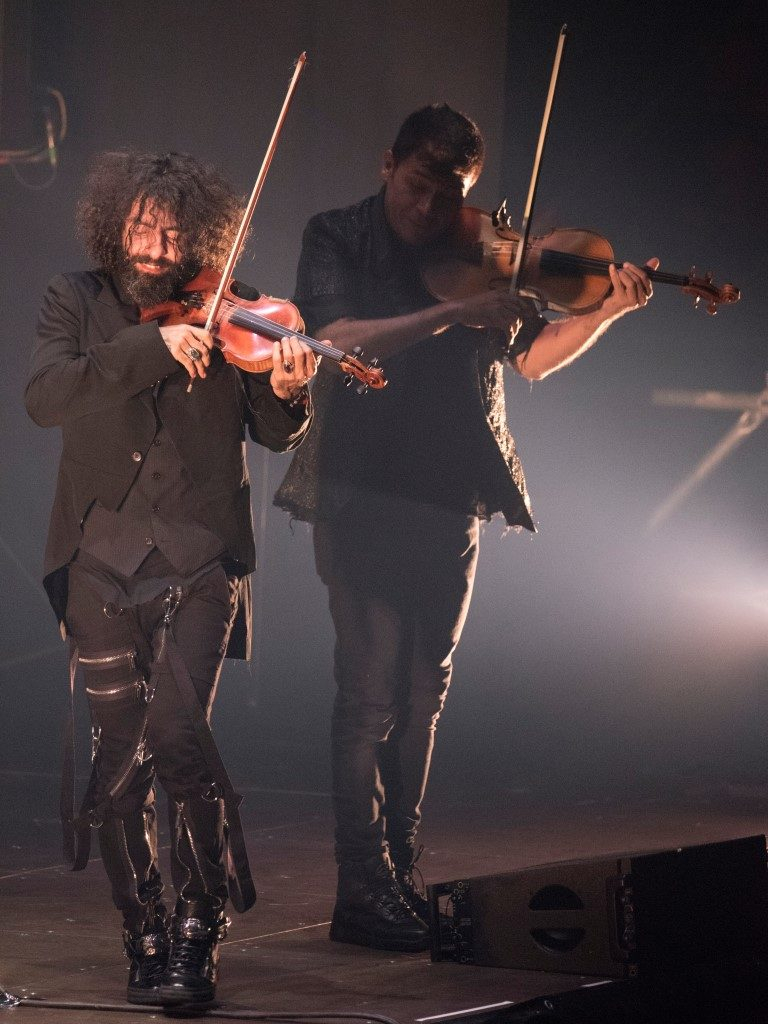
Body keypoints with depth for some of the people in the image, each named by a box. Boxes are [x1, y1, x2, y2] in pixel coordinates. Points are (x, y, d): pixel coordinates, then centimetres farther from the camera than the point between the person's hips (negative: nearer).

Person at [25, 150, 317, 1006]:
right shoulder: (76, 303, 6)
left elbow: (276, 436, 2)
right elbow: (45, 396, -13)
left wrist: (284, 392, -20)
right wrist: (152, 347, -23)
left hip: (200, 557, -1)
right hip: (102, 561, 1)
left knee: (177, 731, -17)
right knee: (119, 753, 3)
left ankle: (202, 920, -2)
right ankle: (144, 938, 17)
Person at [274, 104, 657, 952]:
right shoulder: (337, 240, -1)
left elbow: (533, 356, 17)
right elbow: (341, 338, -18)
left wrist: (608, 312, 1)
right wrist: (455, 314, -24)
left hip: (449, 501, 5)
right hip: (364, 495, -5)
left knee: (422, 693, 9)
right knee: (371, 692, -10)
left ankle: (398, 875, 17)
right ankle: (363, 890, -8)